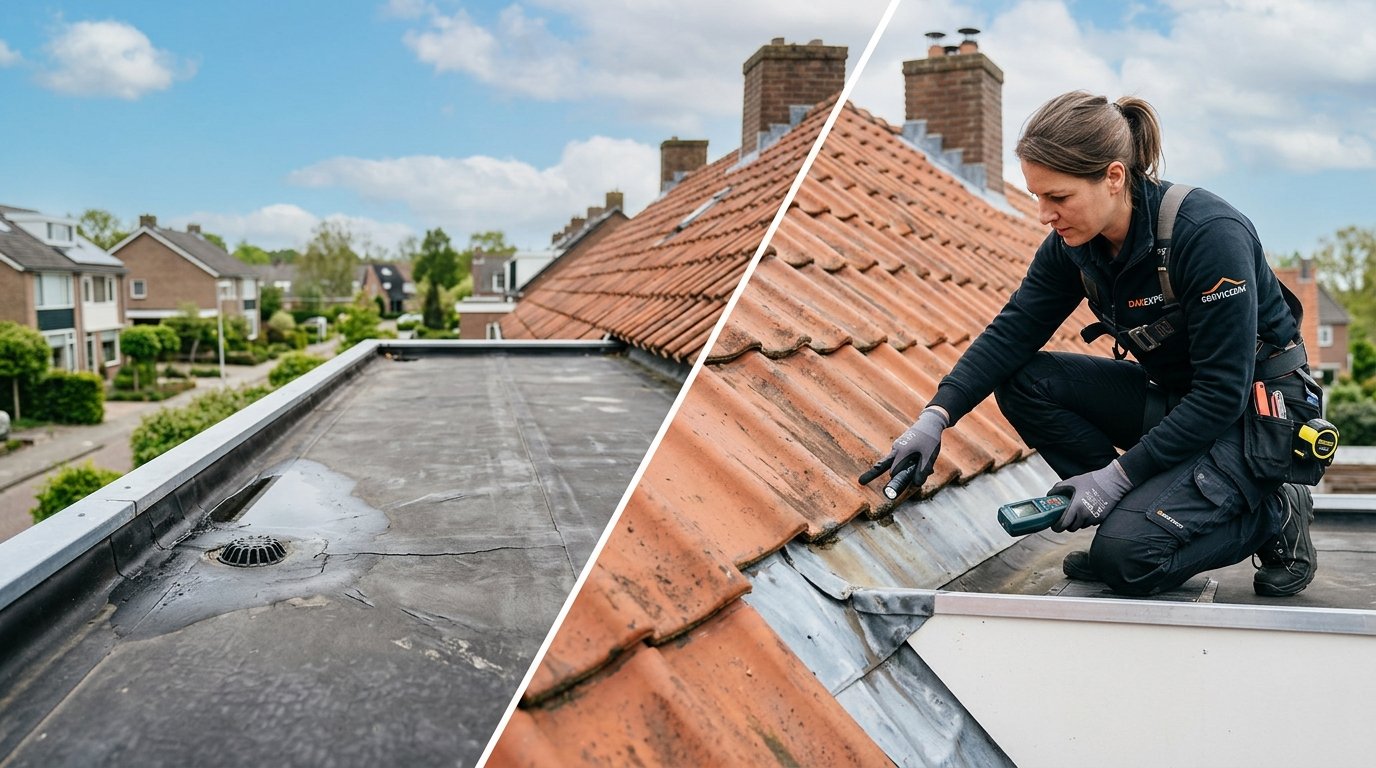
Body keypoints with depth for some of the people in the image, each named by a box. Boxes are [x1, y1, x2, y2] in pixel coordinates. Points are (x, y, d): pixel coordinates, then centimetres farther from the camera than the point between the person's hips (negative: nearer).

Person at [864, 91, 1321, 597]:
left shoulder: (1209, 234, -28)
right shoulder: (1073, 246, -8)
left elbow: (1223, 394, -26)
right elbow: (1012, 332, -7)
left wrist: (1119, 471, -27)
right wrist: (936, 415, -20)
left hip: (1256, 412, -7)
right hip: (1173, 395, 7)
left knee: (1127, 558, -24)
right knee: (1022, 381, -11)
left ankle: (1272, 514, 2)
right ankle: (1132, 512, -2)